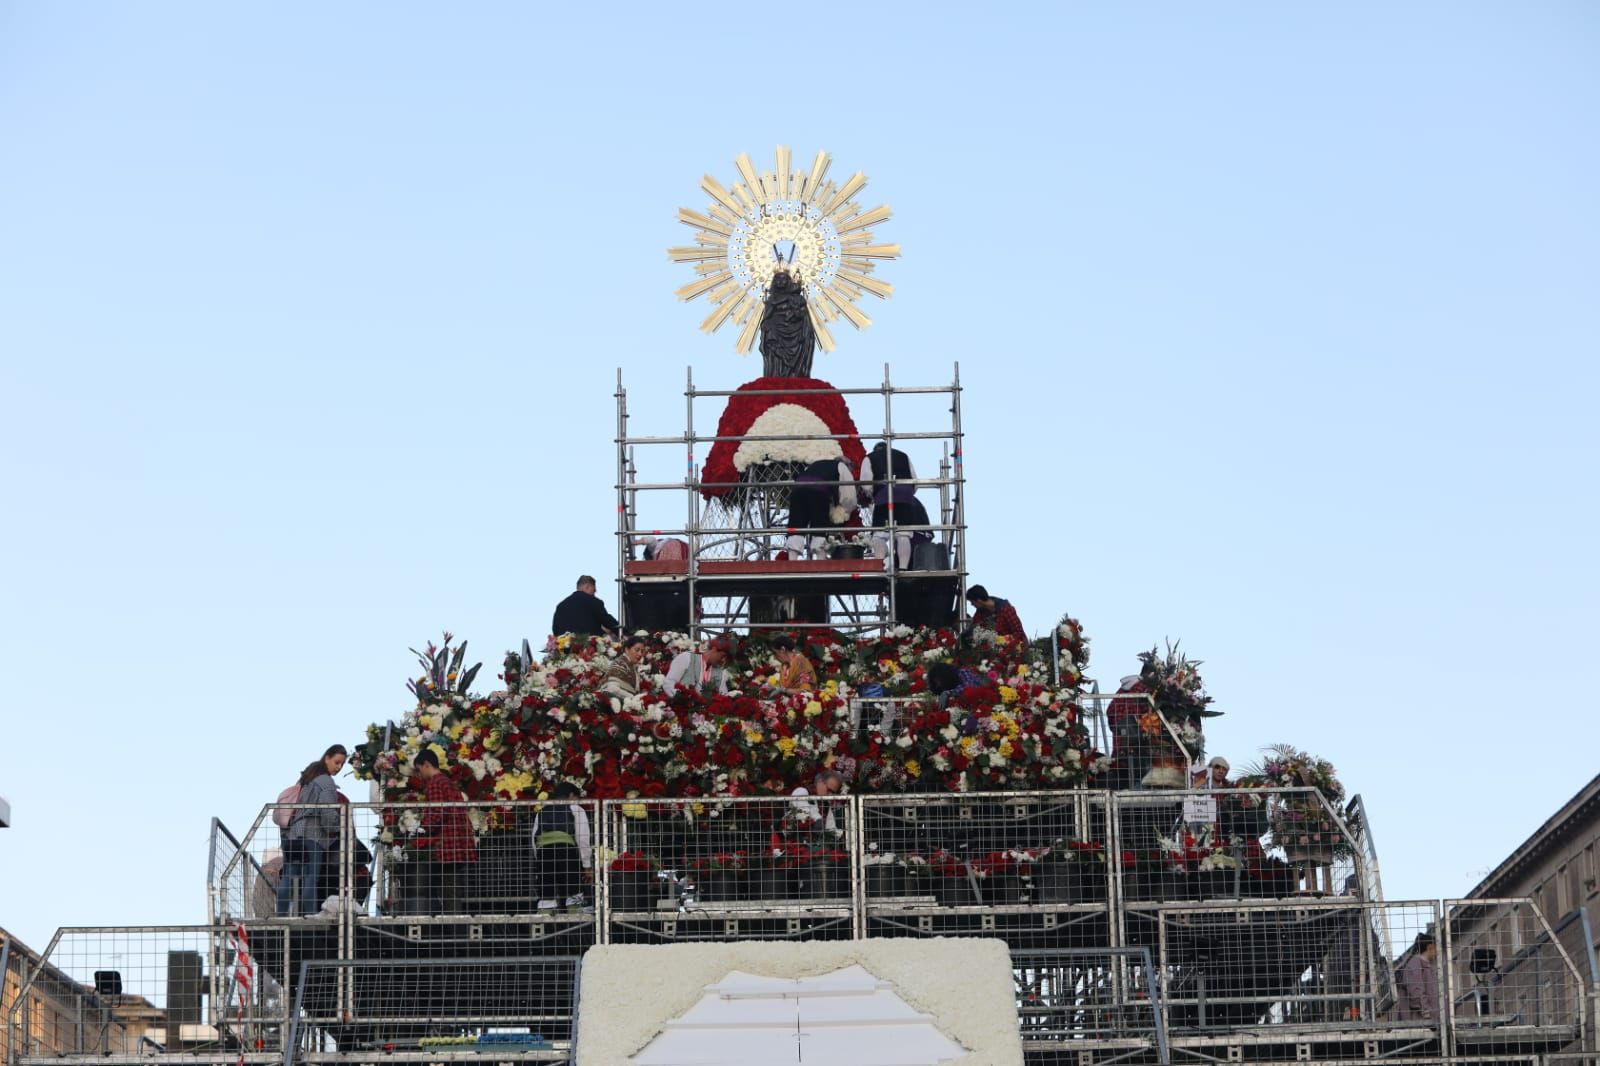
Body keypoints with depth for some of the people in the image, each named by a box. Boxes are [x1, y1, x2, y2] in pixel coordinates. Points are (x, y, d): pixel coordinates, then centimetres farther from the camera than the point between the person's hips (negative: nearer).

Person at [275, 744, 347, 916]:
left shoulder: (307, 777, 19)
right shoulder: (325, 782, -9)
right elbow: (328, 813, -12)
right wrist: (338, 830, 3)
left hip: (291, 834, 8)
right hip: (313, 836, -8)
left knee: (287, 878, 4)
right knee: (311, 878, -8)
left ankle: (282, 916, 2)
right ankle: (309, 915, -12)